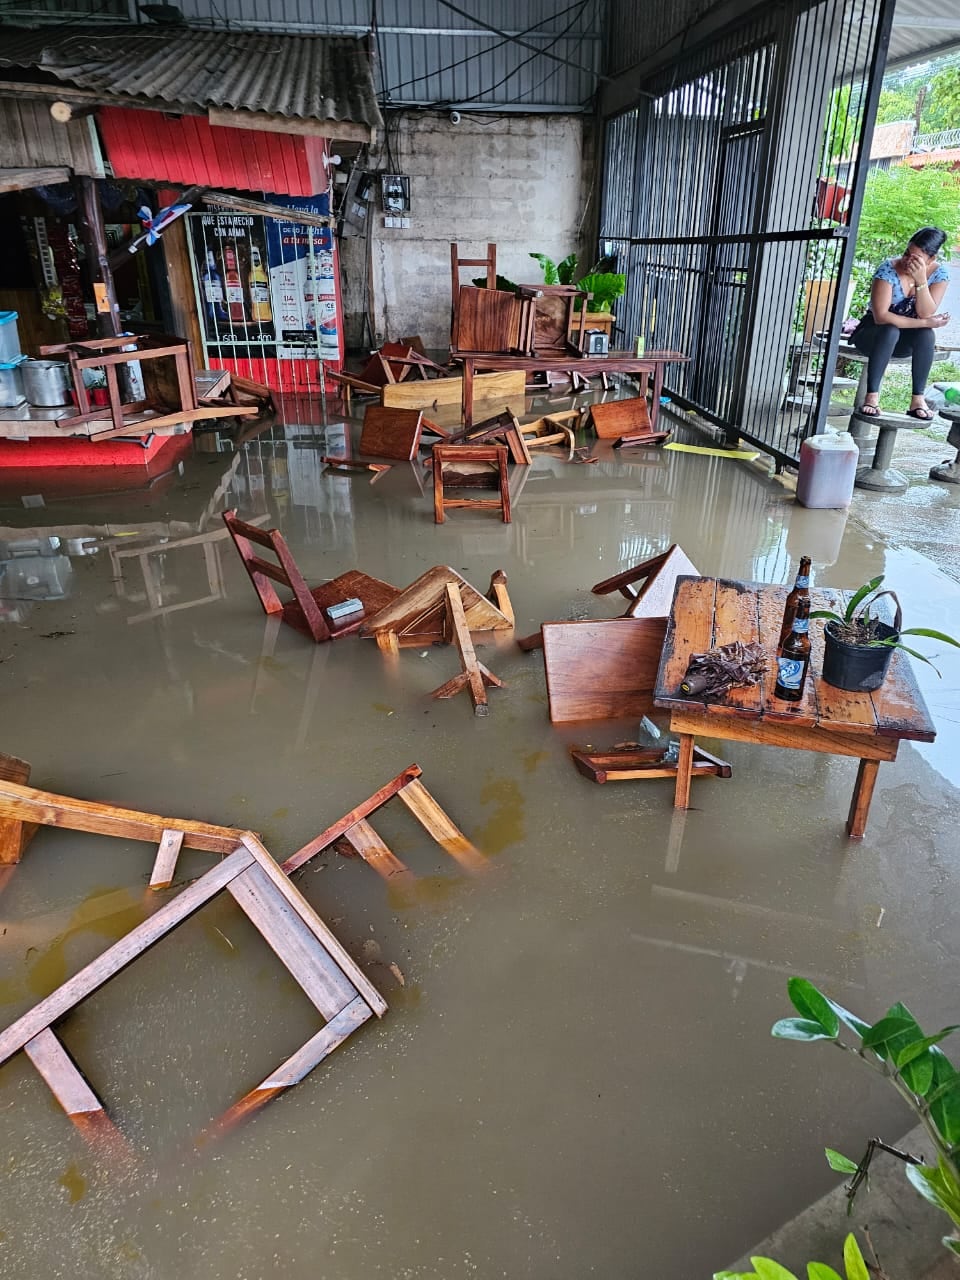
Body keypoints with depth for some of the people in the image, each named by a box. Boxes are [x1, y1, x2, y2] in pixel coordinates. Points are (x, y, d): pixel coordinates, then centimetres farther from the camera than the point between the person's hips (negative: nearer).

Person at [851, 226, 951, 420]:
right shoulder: (888, 269, -20)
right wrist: (926, 322, -27)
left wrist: (920, 279, -30)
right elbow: (881, 316, -29)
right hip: (872, 333, -3)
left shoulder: (939, 273, -8)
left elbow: (926, 314, -20)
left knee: (926, 334, -30)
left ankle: (918, 398, -26)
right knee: (890, 331, -36)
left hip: (905, 341, 3)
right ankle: (871, 396, -34)